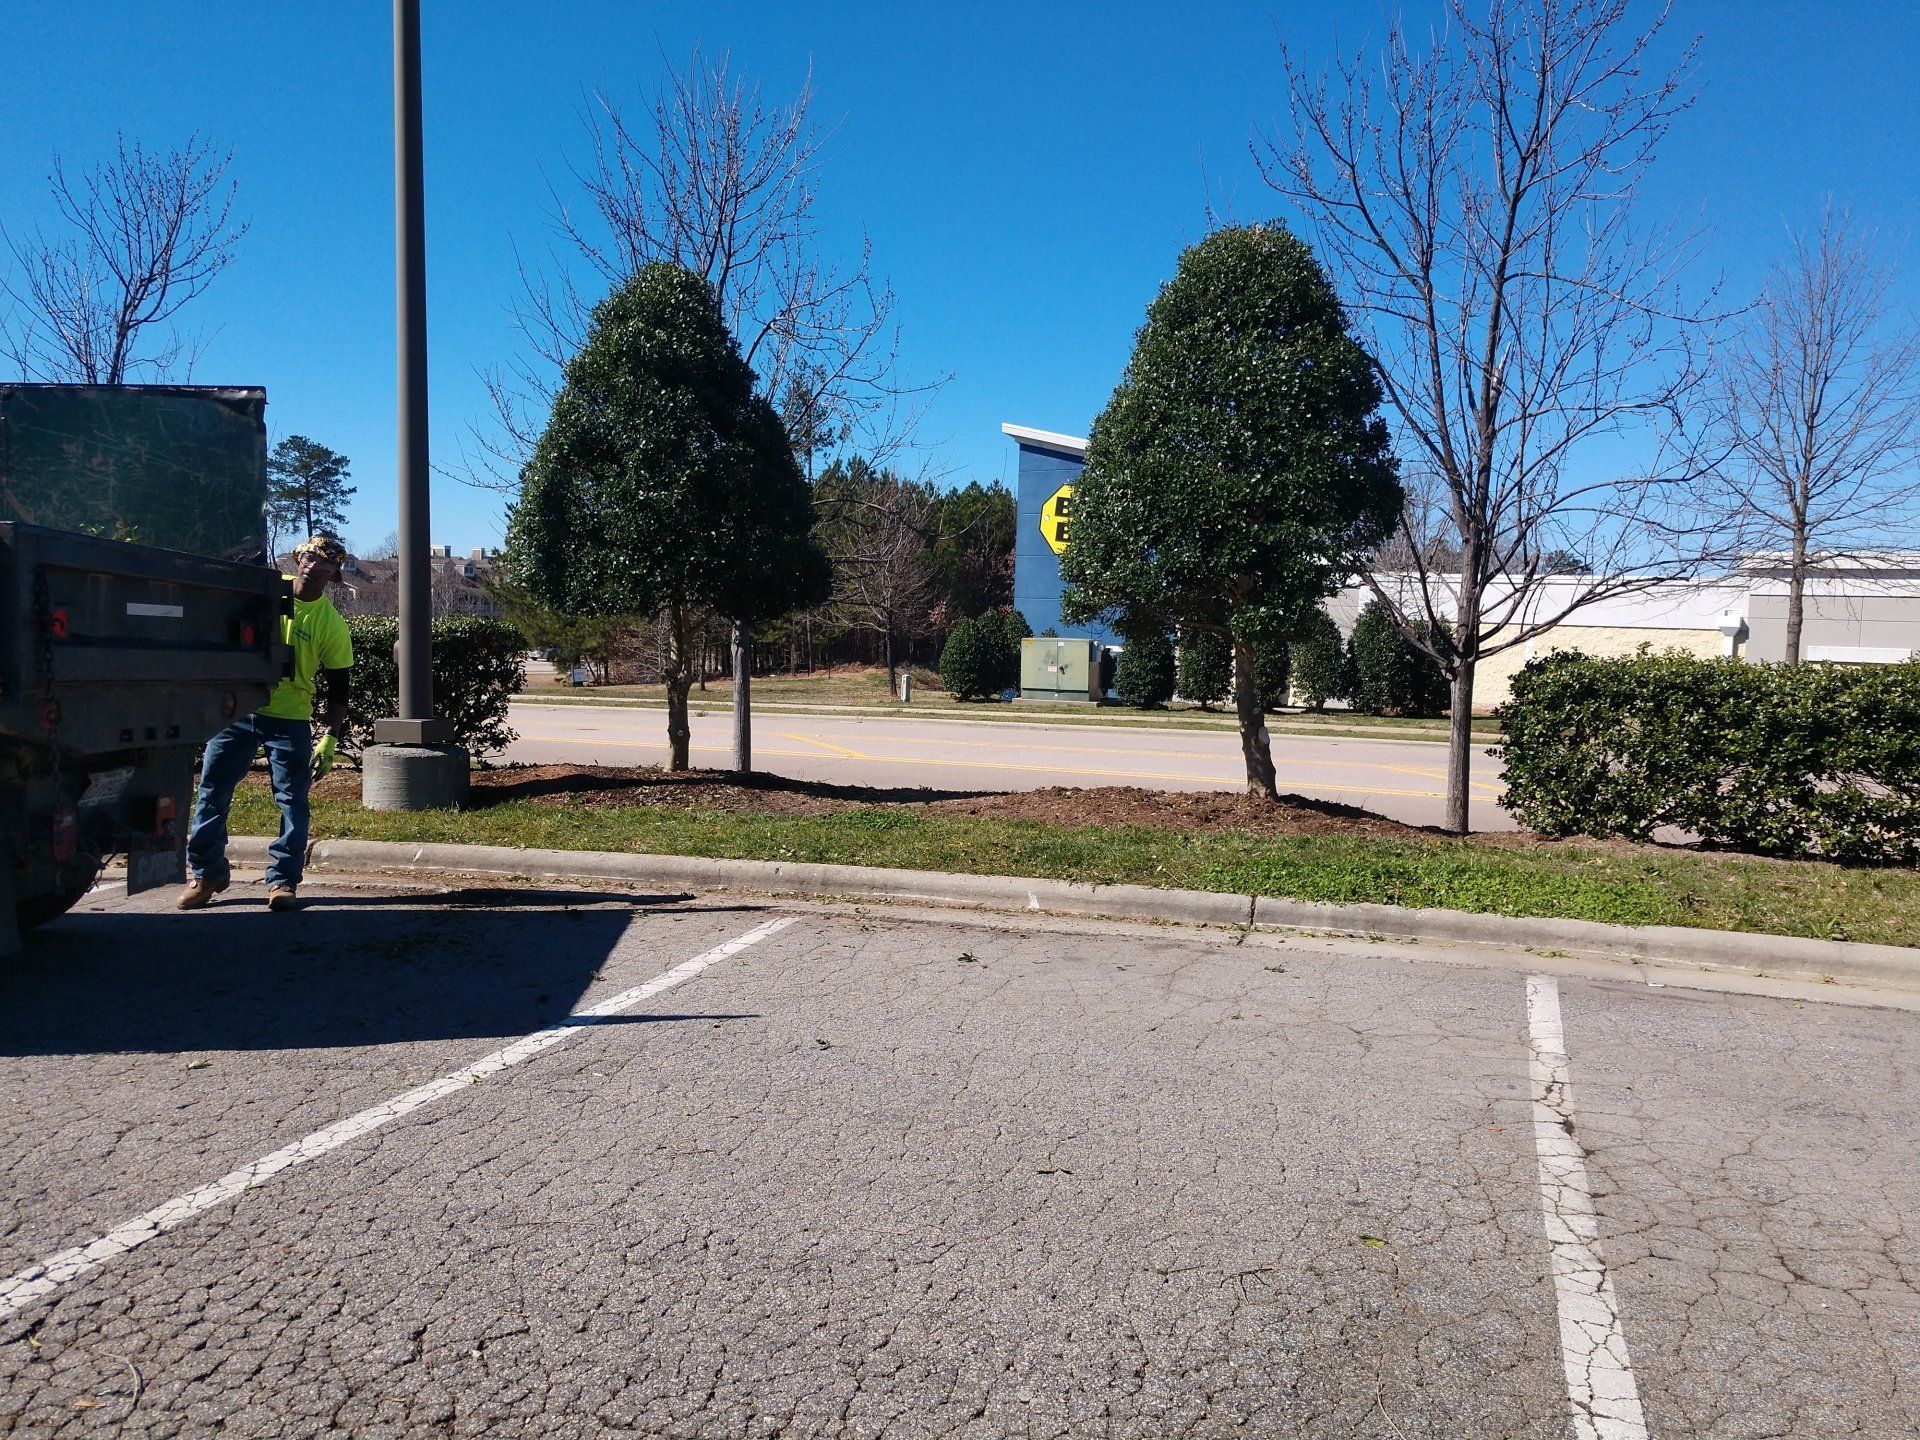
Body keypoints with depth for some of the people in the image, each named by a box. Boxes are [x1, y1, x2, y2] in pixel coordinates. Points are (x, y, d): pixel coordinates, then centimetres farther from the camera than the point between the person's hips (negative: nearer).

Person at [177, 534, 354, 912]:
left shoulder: (332, 625, -7)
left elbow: (338, 689, -5)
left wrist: (331, 737, -14)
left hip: (290, 718, -2)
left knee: (292, 799, -2)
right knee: (212, 791, 6)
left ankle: (283, 880, 7)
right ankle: (206, 873, 19)